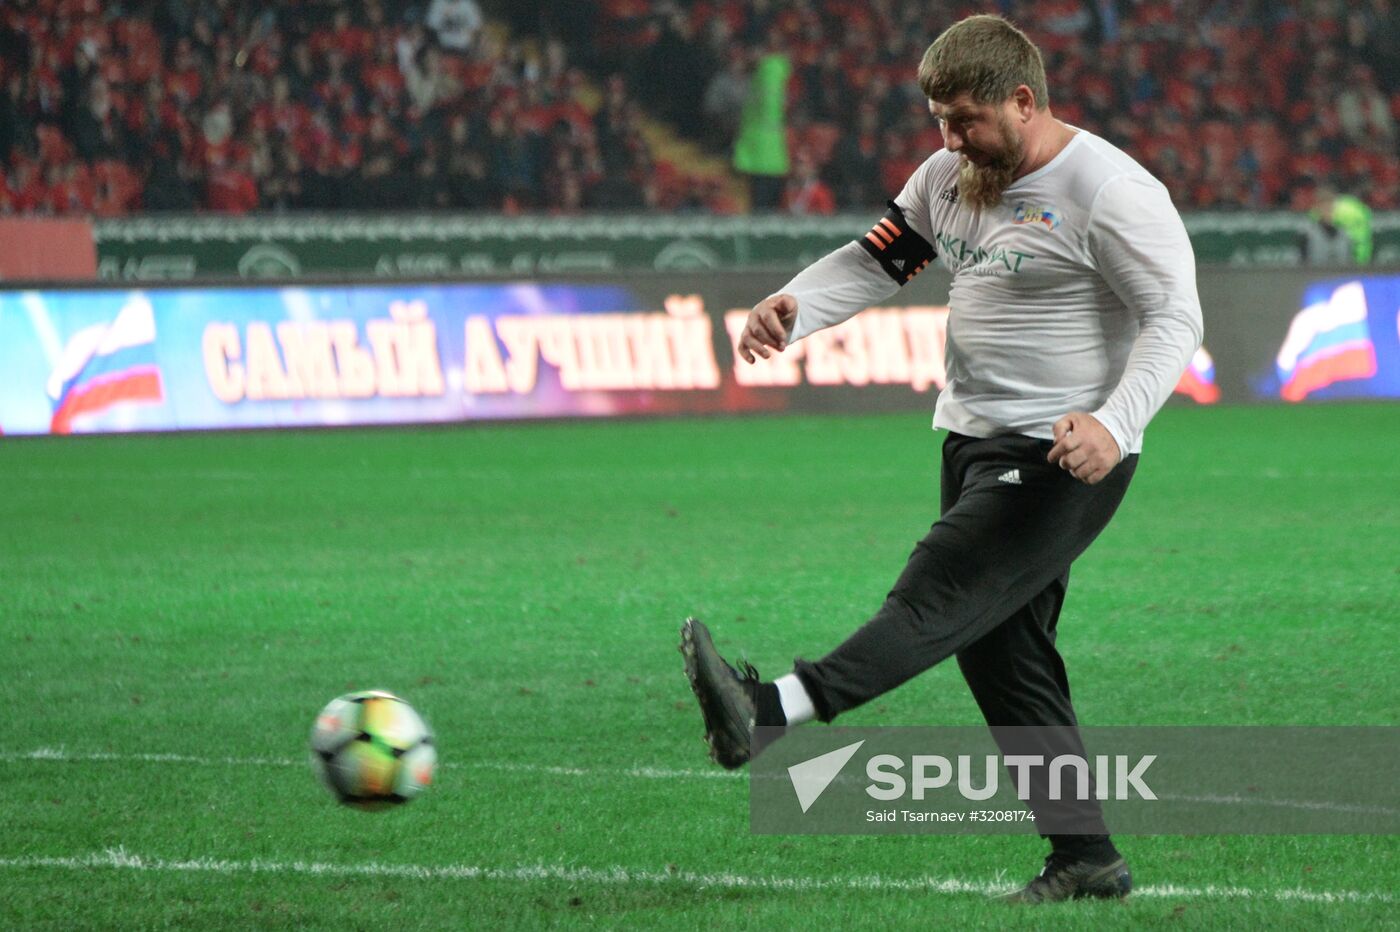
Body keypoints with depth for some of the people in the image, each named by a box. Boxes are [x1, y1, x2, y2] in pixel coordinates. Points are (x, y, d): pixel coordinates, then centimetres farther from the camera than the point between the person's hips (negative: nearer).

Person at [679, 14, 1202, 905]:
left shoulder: (1110, 190, -13)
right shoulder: (951, 176, 11)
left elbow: (1175, 318, -15)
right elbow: (876, 260, 16)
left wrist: (1113, 422, -30)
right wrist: (792, 309, -5)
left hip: (1060, 461, -9)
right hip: (976, 442, 10)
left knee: (938, 597, -24)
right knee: (1004, 656, 8)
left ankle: (774, 710, -44)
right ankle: (1088, 859, 14)